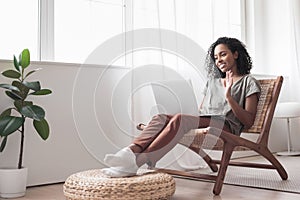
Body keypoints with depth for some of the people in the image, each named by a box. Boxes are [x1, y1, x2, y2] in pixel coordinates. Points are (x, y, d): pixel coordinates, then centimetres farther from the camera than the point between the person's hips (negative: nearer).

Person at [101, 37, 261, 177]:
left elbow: (248, 122, -1)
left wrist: (229, 97, -12)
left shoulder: (248, 82, 12)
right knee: (161, 118, -22)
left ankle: (137, 162, -42)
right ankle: (130, 151, -45)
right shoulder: (212, 81, 32)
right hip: (203, 125, 6)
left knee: (180, 119, -33)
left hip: (227, 128, -6)